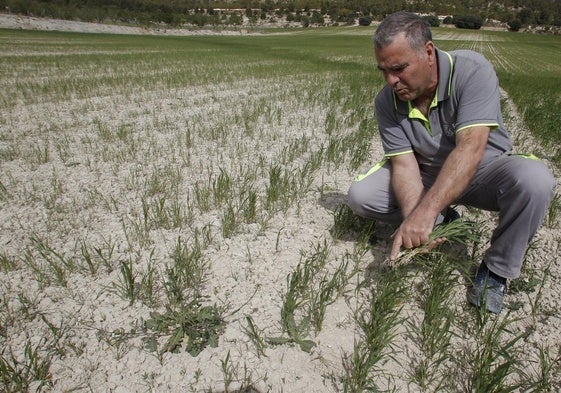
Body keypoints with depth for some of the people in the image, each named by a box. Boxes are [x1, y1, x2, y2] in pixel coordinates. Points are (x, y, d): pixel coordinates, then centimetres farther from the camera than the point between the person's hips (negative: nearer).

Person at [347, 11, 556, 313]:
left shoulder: (472, 71, -25)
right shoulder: (387, 102, -14)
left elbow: (470, 149, -37)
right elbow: (404, 164, -20)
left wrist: (425, 212, -48)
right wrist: (414, 222, -38)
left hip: (482, 171, -2)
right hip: (427, 176, 3)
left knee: (534, 179, -35)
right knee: (360, 196, -17)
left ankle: (496, 270, -12)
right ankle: (443, 221, 4)